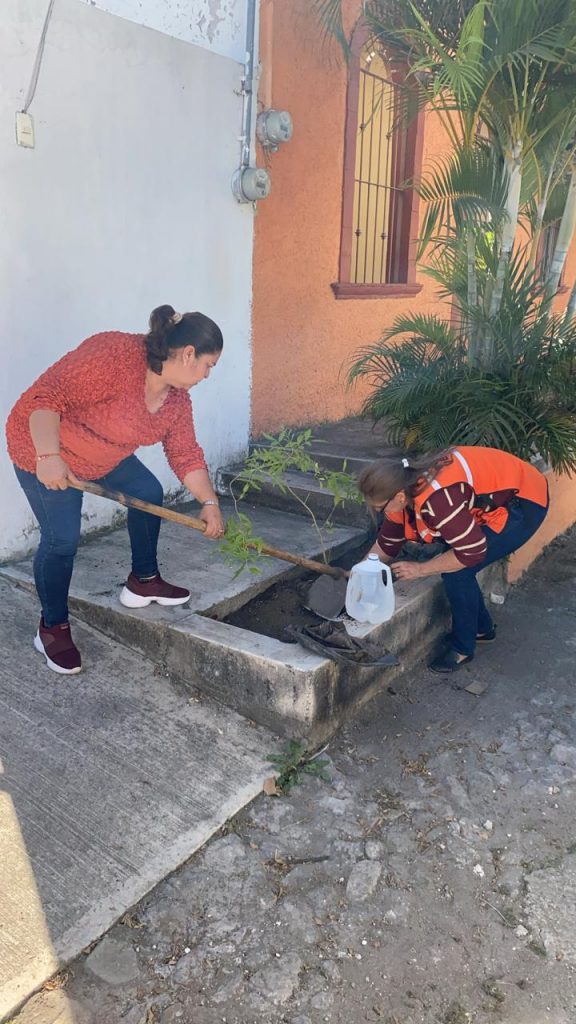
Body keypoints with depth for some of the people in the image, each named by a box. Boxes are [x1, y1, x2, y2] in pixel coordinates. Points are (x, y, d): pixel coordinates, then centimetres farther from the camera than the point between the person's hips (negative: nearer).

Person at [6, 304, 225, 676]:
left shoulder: (177, 396, -6)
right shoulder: (113, 354, -32)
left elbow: (186, 454, 1)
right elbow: (46, 397, -34)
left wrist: (210, 502, -4)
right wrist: (49, 456, -42)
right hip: (43, 446, -8)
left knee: (148, 493, 8)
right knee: (62, 538, -10)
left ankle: (143, 580, 26)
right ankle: (53, 628, 10)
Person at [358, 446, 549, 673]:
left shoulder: (436, 499, -36)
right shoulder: (403, 487, -8)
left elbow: (472, 552, -28)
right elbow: (387, 543, 6)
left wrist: (420, 569, -19)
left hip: (524, 503, -9)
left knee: (457, 571, -14)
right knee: (451, 564, 5)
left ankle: (462, 648, 5)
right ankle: (482, 628, 27)